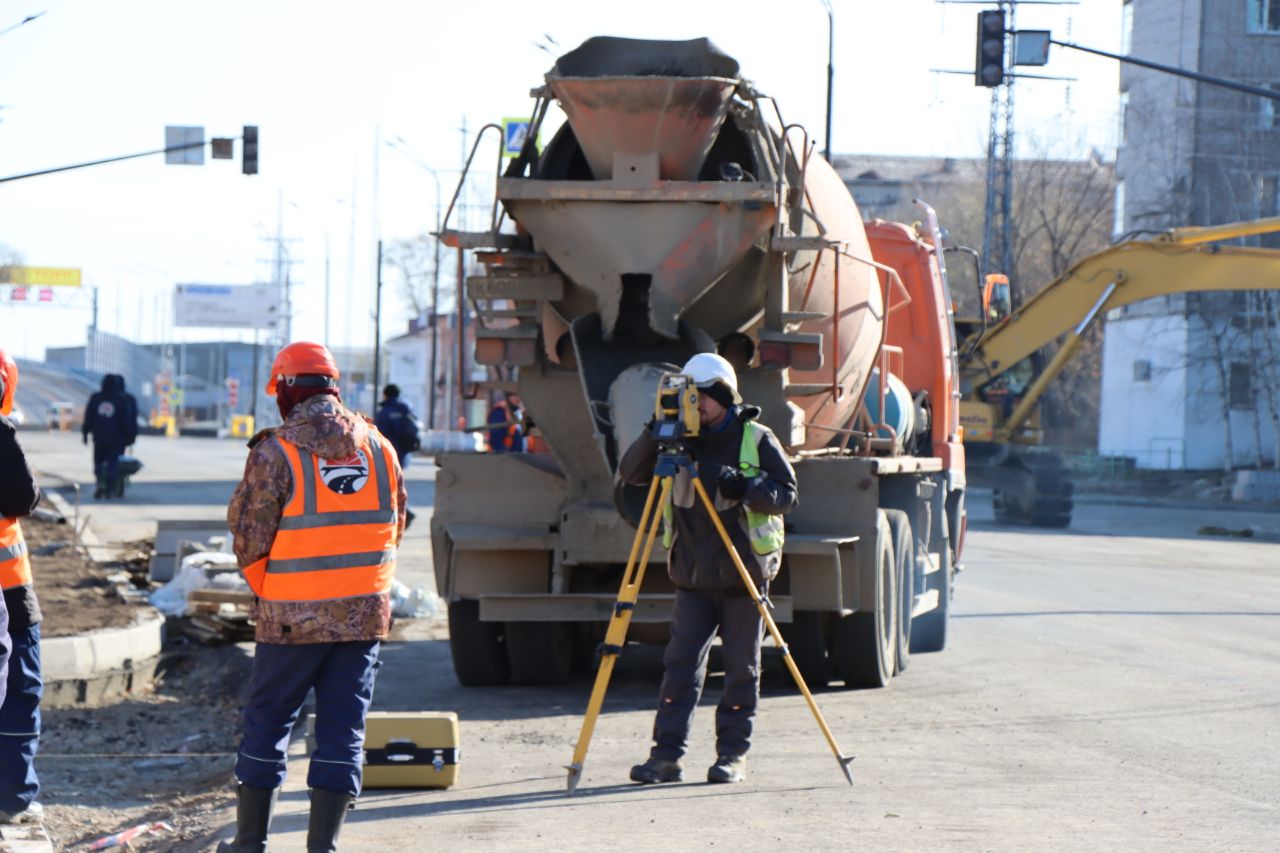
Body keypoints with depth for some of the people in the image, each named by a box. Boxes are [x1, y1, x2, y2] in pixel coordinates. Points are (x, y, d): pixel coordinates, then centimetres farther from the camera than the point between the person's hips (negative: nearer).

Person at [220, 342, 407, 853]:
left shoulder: (277, 452, -11)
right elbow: (395, 526, 11)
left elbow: (249, 536, -8)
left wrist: (263, 587, 11)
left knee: (267, 724, 9)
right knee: (343, 729, 7)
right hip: (365, 614, 3)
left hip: (292, 617, -3)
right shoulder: (378, 447, 3)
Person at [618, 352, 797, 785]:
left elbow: (786, 495, -3)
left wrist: (747, 488, -21)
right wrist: (654, 435, -13)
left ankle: (733, 754, 10)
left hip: (744, 575, -2)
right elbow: (629, 474, 2)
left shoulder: (756, 440, -1)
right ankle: (667, 755, -3)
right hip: (693, 579, 2)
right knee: (680, 663, -3)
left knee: (741, 668, 2)